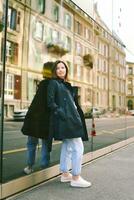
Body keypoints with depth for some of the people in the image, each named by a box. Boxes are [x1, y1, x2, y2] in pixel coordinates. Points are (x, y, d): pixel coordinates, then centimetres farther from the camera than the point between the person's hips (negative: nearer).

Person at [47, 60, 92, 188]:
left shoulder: (66, 84, 19)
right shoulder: (53, 83, -4)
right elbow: (50, 102, -12)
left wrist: (75, 116, 10)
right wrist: (62, 114, -20)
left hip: (70, 118, 9)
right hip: (65, 119, -9)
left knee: (67, 147, 13)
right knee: (78, 147, -9)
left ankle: (65, 175, 23)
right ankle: (75, 178, 0)